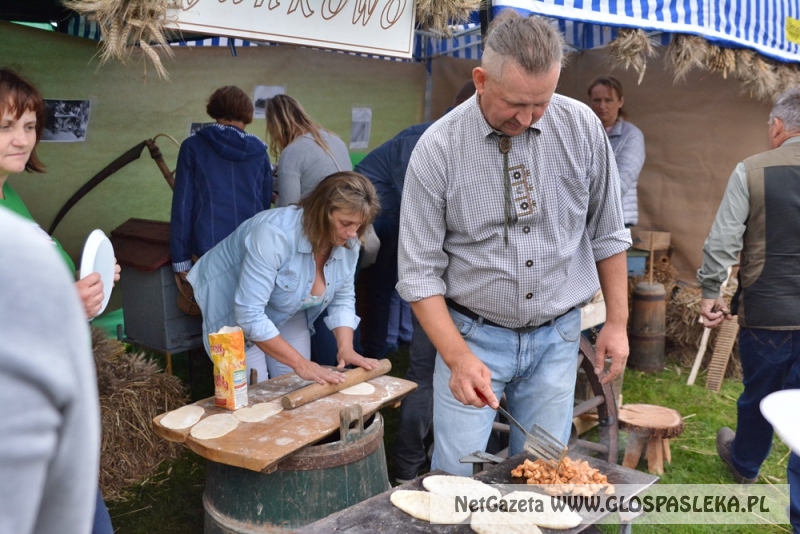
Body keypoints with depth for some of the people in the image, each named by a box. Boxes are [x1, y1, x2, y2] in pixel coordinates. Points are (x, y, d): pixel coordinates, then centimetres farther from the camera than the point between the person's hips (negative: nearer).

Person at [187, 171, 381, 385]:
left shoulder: (347, 243, -17)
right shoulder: (274, 235, -38)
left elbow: (343, 299, -4)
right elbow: (249, 315, -39)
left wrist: (346, 348, -20)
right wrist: (300, 363, -37)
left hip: (287, 312, 6)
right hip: (233, 310, -5)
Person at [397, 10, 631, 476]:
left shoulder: (582, 128, -5)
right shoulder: (438, 149, -13)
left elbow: (607, 234, 6)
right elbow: (421, 271, -10)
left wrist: (617, 321, 6)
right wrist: (457, 357, -19)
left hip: (558, 335, 2)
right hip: (472, 333, -2)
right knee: (454, 479, 2)